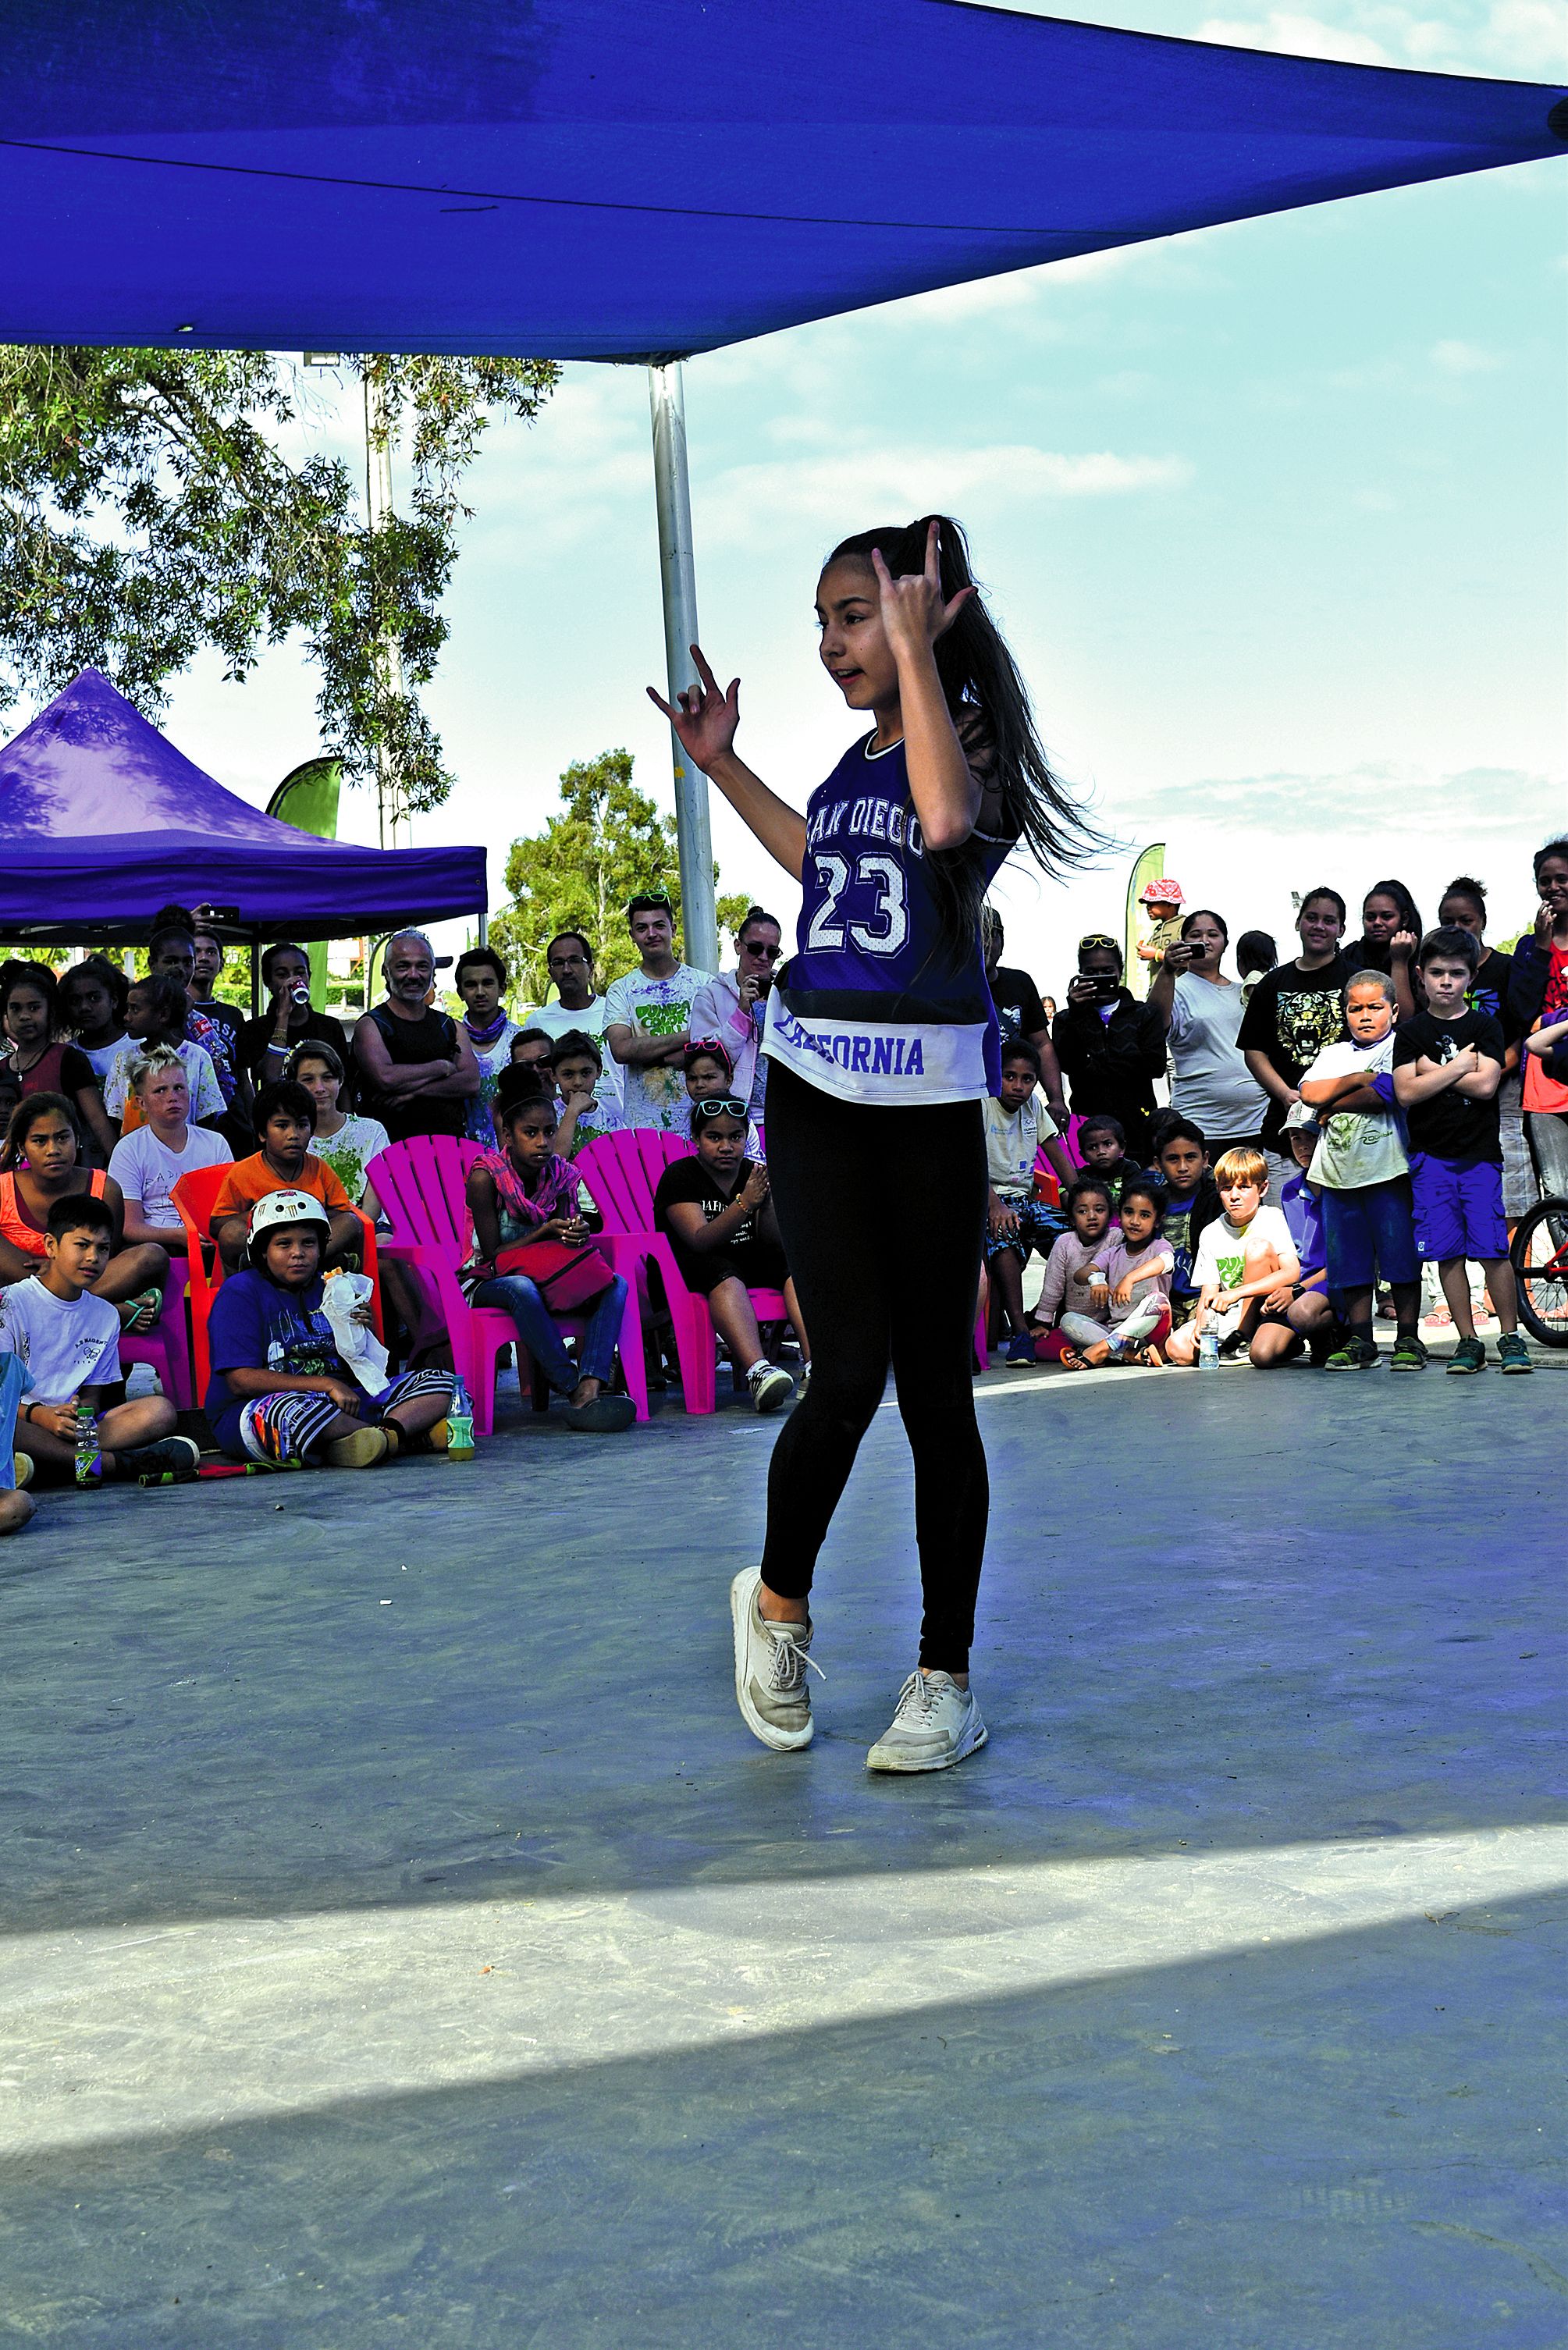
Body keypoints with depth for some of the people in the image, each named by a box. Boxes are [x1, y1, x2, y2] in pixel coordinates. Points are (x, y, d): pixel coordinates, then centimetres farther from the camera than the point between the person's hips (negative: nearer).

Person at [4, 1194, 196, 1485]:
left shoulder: (106, 1316, 16)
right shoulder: (11, 1303, 0)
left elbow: (92, 1395, 15)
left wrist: (81, 1411, -11)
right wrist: (40, 1414, -25)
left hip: (72, 1427, 5)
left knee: (160, 1410, -16)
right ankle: (120, 1462, -34)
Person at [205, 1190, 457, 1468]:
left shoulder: (328, 1290, 16)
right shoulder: (240, 1292, -3)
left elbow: (355, 1373, 18)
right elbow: (241, 1380, -15)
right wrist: (327, 1385, -18)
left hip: (336, 1405, 7)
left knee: (441, 1383, -4)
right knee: (298, 1409, -43)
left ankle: (388, 1434, -36)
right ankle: (414, 1435, -27)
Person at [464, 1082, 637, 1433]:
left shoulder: (561, 1175, -1)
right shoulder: (486, 1177, -15)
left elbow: (563, 1245, 3)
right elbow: (493, 1256, -14)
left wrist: (576, 1237, -21)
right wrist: (544, 1233, -25)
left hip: (550, 1280, 5)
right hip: (489, 1285, -5)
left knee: (615, 1284, -20)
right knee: (522, 1287, -40)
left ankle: (591, 1386, -43)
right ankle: (575, 1389, -39)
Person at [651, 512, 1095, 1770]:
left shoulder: (970, 735, -5)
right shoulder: (854, 762, 12)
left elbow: (947, 820, -30)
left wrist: (916, 648, -23)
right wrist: (723, 763, 27)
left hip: (929, 1107, -4)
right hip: (816, 1094, 4)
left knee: (936, 1389, 3)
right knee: (851, 1370, -10)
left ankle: (947, 1678, 13)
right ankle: (777, 1599, 14)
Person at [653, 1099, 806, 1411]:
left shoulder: (755, 1173, 8)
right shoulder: (679, 1176, -6)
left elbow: (774, 1242, -2)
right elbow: (701, 1240, -20)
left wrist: (767, 1204, -23)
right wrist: (745, 1204, -33)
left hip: (749, 1263, 5)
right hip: (694, 1268, -5)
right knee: (725, 1275, -38)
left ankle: (815, 1364, -43)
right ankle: (756, 1369, -60)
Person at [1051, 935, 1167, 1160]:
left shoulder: (1145, 1015, 12)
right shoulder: (1066, 1019, 12)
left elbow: (1155, 1064, -1)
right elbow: (1067, 1064, -4)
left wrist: (1095, 1066, -3)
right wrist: (1075, 1014, -13)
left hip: (1136, 1124, 0)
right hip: (1088, 1122, 0)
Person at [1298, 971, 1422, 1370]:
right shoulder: (1333, 1054, 18)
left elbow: (1388, 1094, -15)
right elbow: (1309, 1092, 0)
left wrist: (1332, 1103, -4)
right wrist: (1359, 1080, -7)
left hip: (1388, 1171, -5)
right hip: (1339, 1172, 5)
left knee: (1401, 1255, -2)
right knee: (1348, 1260, 6)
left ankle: (1408, 1338, 6)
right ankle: (1360, 1341, 14)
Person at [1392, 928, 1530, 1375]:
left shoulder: (1486, 1026, 5)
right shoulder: (1412, 1032, 6)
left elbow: (1486, 1085, -9)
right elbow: (1406, 1093, -6)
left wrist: (1432, 1070, -6)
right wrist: (1456, 1068, -7)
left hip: (1480, 1153, -1)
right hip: (1431, 1156, 1)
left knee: (1492, 1249, -7)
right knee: (1448, 1252, 1)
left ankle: (1510, 1337, 3)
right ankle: (1468, 1341, 9)